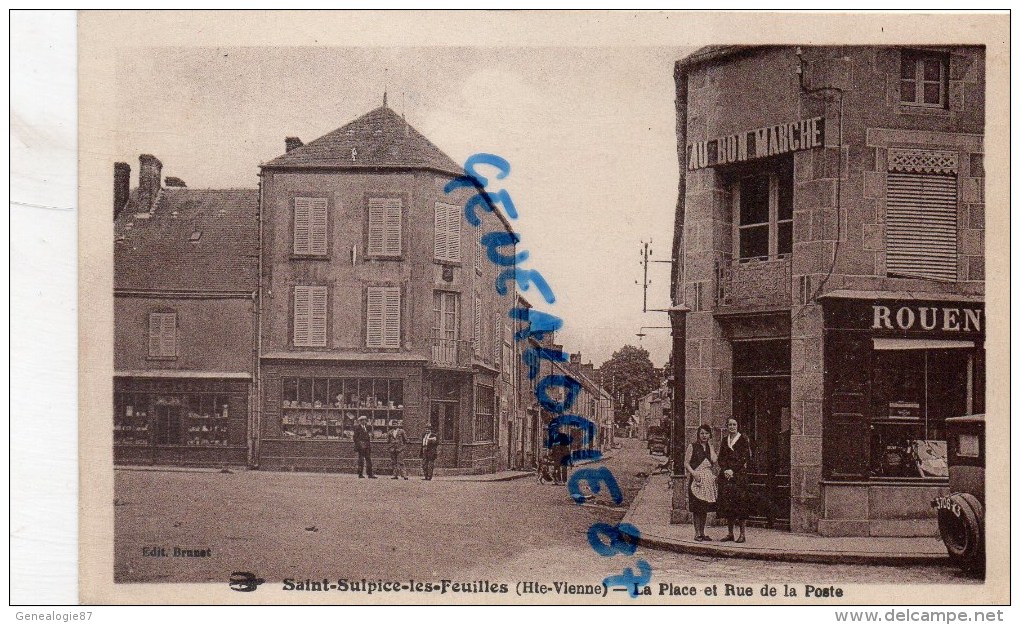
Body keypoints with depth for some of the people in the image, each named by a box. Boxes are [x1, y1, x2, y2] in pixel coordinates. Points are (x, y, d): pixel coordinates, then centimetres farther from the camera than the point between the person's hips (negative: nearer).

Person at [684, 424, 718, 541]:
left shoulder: (710, 447, 14)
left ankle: (702, 532, 13)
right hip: (697, 479, -5)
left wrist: (710, 445, 0)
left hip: (709, 479, 5)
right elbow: (686, 463, -3)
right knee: (697, 507, -6)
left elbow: (714, 461, -1)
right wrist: (693, 473, -18)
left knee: (705, 507, 7)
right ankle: (697, 533, -3)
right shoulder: (692, 446, 0)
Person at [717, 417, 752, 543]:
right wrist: (725, 470, -6)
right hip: (726, 474, 5)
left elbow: (744, 458, -7)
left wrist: (733, 470, -13)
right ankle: (730, 533, 7)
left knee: (739, 502, -8)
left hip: (739, 475, -5)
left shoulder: (743, 440, 0)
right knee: (727, 502, 1)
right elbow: (721, 458, 12)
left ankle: (742, 533, -4)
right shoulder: (724, 440, 15)